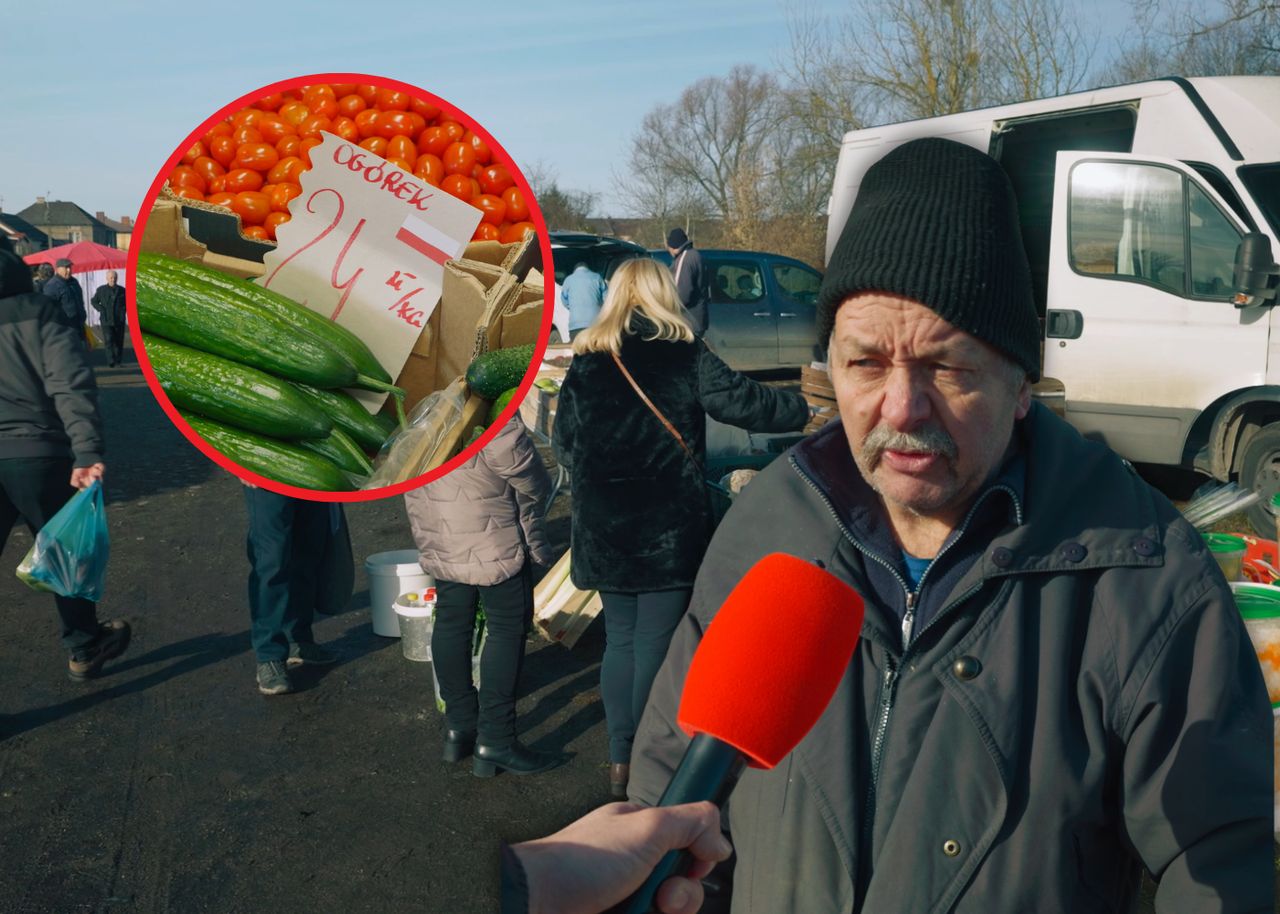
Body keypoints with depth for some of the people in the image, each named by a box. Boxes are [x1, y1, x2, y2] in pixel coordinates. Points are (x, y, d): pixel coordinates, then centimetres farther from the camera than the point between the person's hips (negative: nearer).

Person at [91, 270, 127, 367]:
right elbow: (94, 301, 14)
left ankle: (118, 361, 18)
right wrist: (101, 310, -2)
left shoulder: (122, 290, 7)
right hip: (106, 321, -2)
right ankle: (111, 361, -19)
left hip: (119, 321, 2)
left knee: (119, 342, 7)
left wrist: (123, 310, 0)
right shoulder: (101, 290, 4)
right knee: (109, 341, -13)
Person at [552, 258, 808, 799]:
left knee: (619, 639, 16)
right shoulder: (685, 357, -7)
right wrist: (812, 407, 10)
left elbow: (564, 446, 6)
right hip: (668, 529, -3)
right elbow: (747, 404, -6)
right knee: (655, 643, 5)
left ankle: (619, 761, 22)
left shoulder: (585, 363, 3)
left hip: (603, 530, 4)